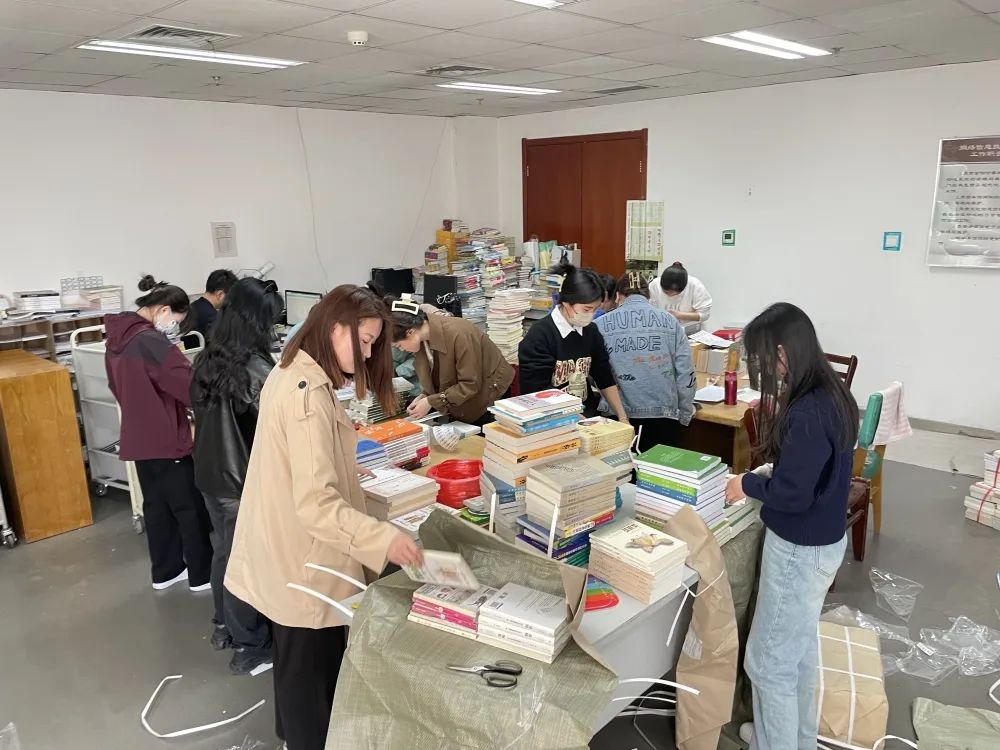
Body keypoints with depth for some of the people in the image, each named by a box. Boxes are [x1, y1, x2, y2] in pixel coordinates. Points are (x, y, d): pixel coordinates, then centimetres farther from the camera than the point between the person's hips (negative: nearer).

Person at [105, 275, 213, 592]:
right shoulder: (150, 341, -23)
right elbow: (192, 386, -25)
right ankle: (203, 575, 17)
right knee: (191, 509, 5)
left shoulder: (118, 339, 6)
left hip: (139, 438, 9)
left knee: (156, 506, 19)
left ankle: (165, 571, 30)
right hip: (167, 439, -9)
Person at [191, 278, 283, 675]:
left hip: (209, 474, 8)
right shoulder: (256, 370, -25)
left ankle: (224, 627, 41)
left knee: (224, 550, 23)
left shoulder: (206, 360, 0)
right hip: (244, 481, -7)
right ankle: (250, 646, 23)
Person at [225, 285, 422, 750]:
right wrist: (383, 539, -39)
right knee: (314, 672, 10)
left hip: (285, 552, 11)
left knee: (295, 661, 30)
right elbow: (316, 504, -34)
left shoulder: (289, 374, 3)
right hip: (304, 560, -11)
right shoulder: (309, 395, -29)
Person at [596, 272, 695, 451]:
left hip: (618, 416, 0)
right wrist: (684, 416, 10)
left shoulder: (602, 325, 0)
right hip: (663, 416, 1)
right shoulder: (671, 322, 3)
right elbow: (685, 374, 0)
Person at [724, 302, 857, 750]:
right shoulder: (830, 394, 1)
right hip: (820, 541, 10)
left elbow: (792, 494, -26)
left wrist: (747, 484, -10)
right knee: (800, 647, 26)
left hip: (800, 548, -10)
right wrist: (769, 471, 4)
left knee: (769, 661, 6)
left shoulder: (808, 412, -29)